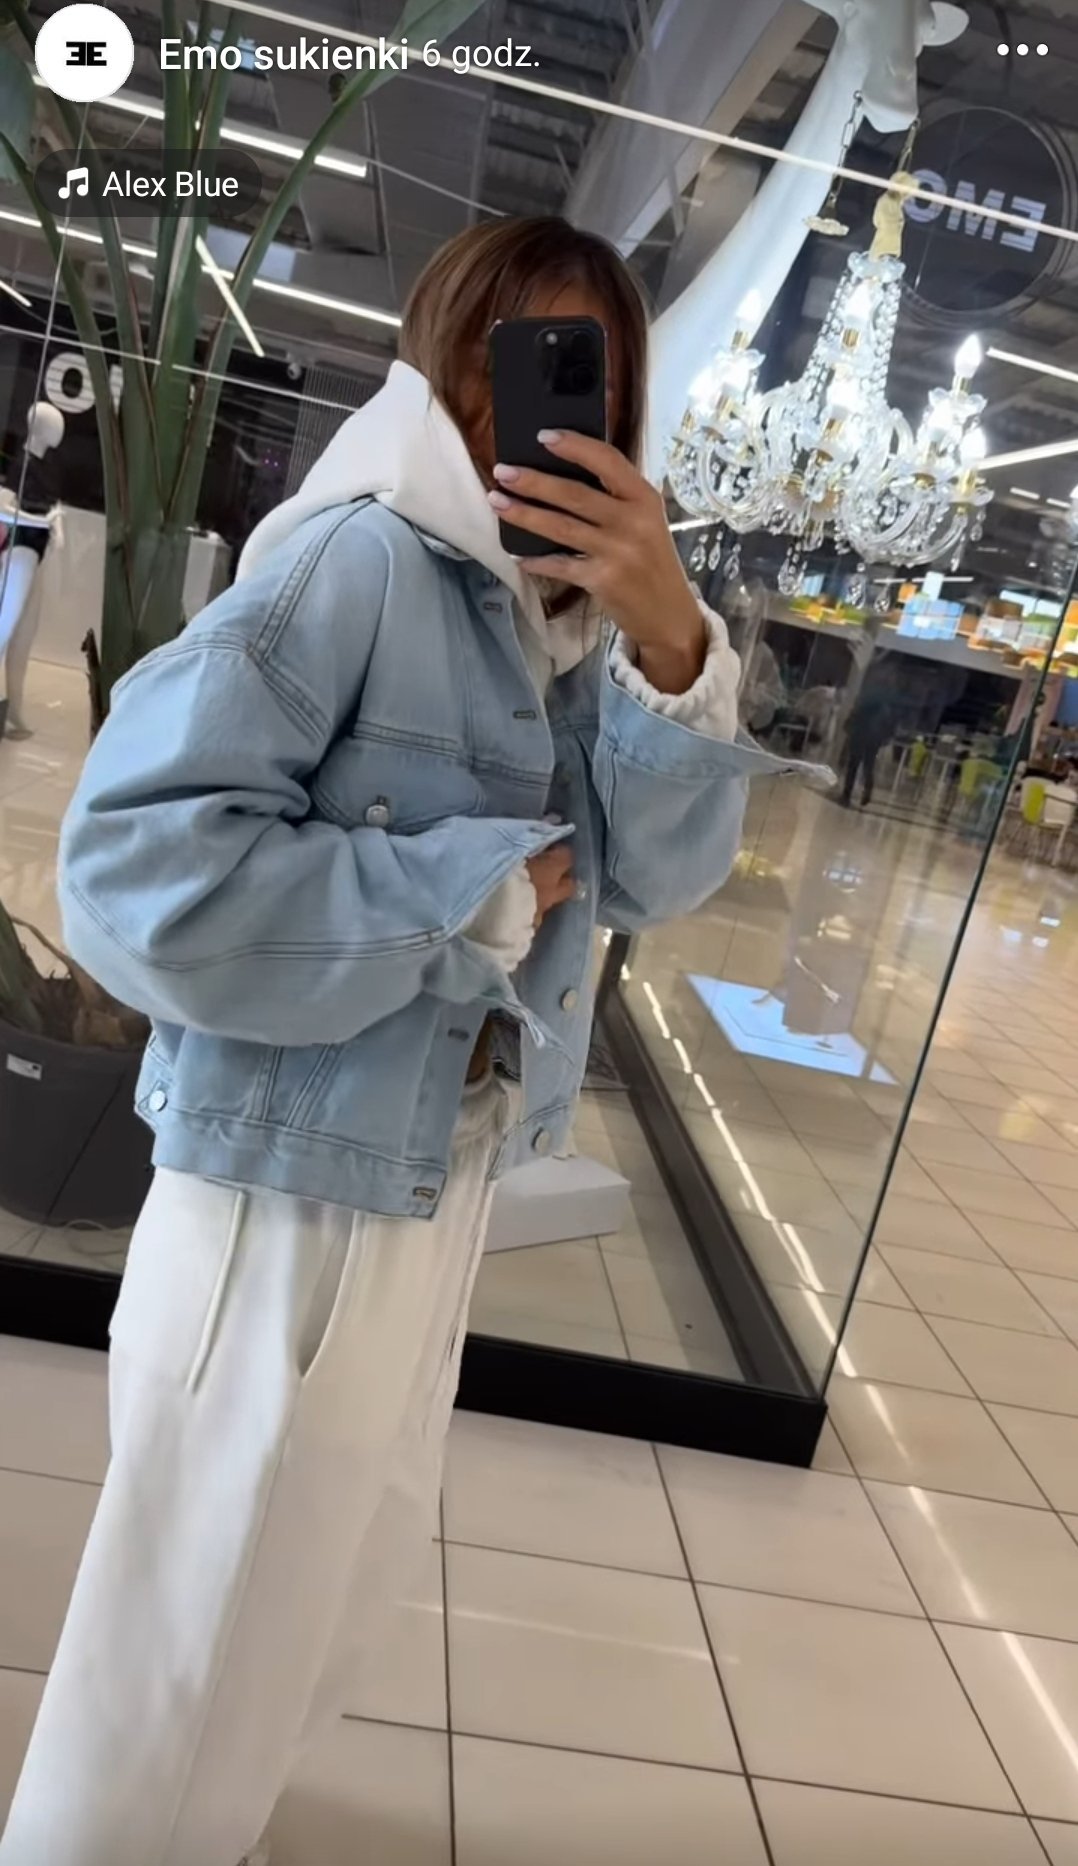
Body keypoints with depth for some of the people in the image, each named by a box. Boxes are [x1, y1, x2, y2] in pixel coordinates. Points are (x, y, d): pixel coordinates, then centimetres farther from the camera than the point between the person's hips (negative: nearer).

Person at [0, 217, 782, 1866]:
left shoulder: (576, 619, 4)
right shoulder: (361, 561, -19)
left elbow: (663, 877, -5)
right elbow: (137, 865, -27)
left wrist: (672, 646, -21)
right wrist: (473, 900, -21)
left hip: (442, 1177, 8)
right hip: (296, 1179, -8)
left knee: (343, 1563, 28)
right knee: (203, 1604, 12)